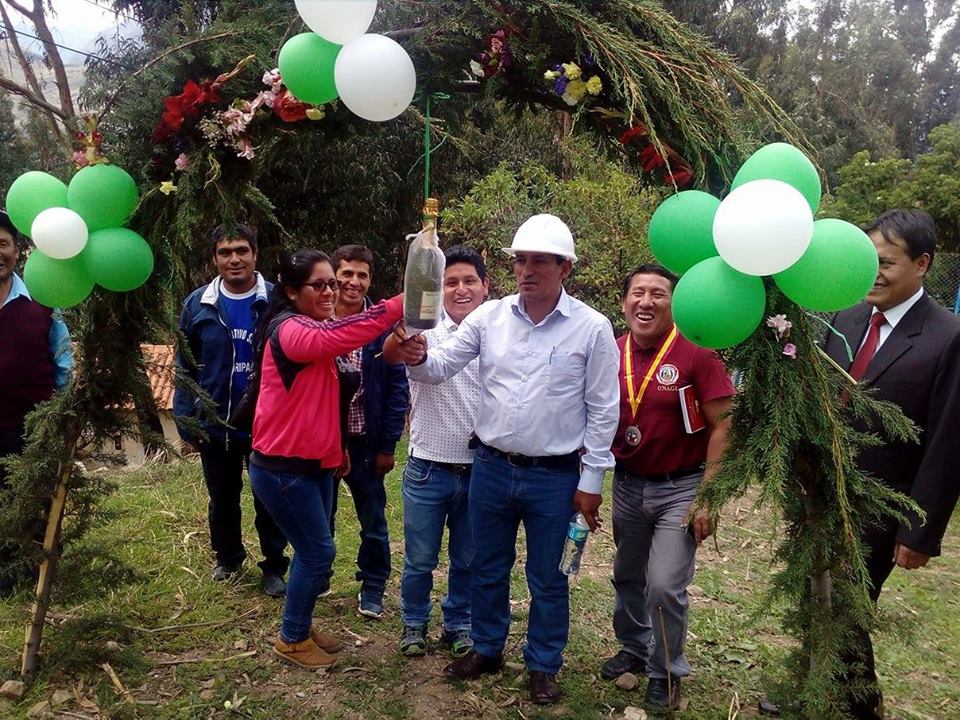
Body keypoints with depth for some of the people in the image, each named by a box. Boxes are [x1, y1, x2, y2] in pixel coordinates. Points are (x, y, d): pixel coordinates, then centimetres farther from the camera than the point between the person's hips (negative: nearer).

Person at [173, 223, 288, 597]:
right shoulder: (198, 304, -3)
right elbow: (185, 367, 2)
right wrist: (185, 418, -2)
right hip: (214, 423, 3)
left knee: (269, 498, 12)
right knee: (222, 498, 20)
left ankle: (274, 566, 30)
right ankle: (228, 558, 42)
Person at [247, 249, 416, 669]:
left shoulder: (315, 330, 12)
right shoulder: (289, 330, -20)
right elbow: (334, 337, -43)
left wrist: (337, 447, 17)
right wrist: (397, 306, -49)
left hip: (314, 462, 9)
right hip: (282, 467, -9)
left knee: (314, 551, 17)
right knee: (318, 552, -1)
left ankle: (301, 626, 35)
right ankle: (292, 639, 18)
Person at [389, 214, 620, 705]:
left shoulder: (592, 327, -9)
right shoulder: (490, 316, -2)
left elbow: (603, 410, -5)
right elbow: (440, 367, -3)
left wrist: (591, 481, -5)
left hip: (555, 477, -2)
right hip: (491, 468, 3)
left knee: (547, 579, 14)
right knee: (487, 568, 19)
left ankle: (543, 666, 35)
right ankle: (486, 649, 41)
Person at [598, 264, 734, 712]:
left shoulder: (696, 353, -16)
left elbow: (723, 425, -13)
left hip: (680, 488, -4)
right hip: (627, 484, 5)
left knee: (664, 586, -6)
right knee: (627, 577, 18)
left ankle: (666, 673, 21)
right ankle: (634, 649, 43)